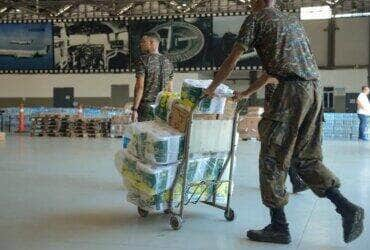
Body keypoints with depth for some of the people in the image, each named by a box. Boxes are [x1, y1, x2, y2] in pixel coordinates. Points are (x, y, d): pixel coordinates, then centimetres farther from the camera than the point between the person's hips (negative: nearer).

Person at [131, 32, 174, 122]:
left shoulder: (143, 60, -7)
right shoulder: (167, 62, 10)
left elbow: (140, 87, -13)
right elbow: (170, 89, 12)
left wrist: (135, 109, -11)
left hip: (146, 107, -5)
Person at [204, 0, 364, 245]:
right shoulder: (294, 22, 28)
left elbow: (232, 61, 5)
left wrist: (211, 88, 20)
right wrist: (246, 93, 39)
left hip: (292, 90, -7)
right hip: (315, 89, 7)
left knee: (272, 158, 2)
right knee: (307, 157, 14)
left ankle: (279, 227, 6)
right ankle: (347, 208, 5)